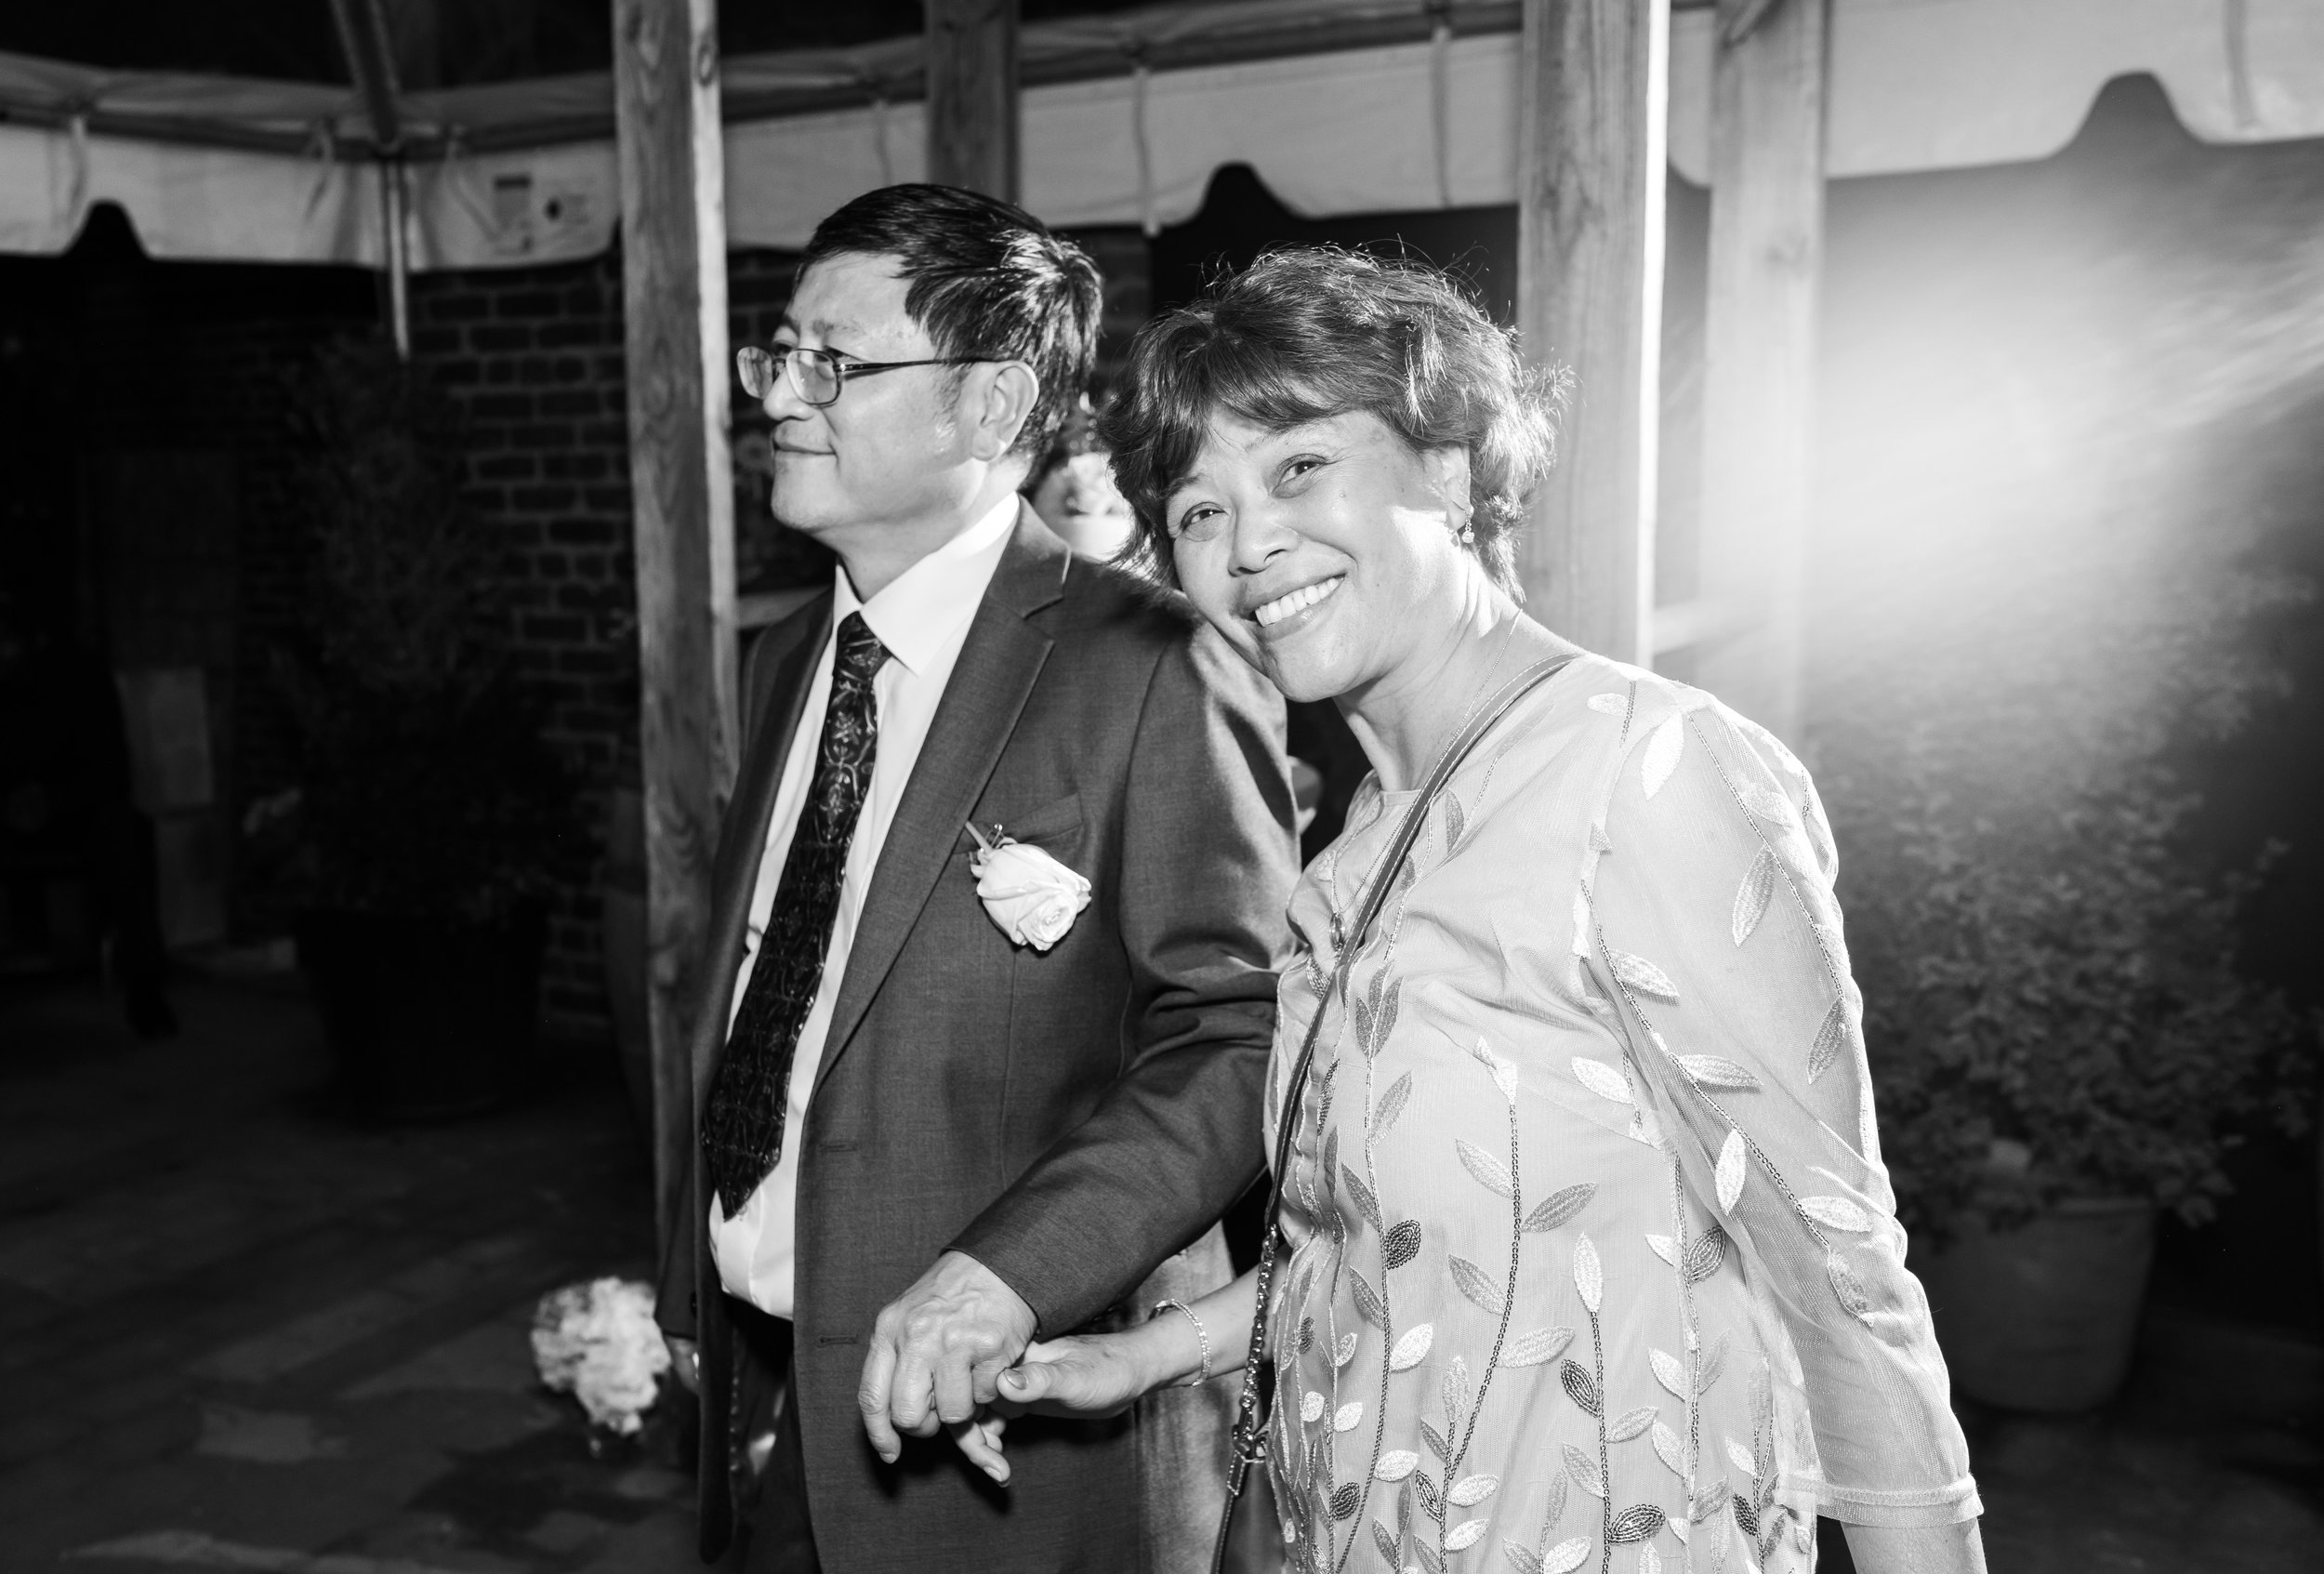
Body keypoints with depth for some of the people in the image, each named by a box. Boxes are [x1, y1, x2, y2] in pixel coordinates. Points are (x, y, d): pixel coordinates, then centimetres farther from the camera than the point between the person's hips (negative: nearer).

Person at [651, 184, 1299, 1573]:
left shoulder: (1148, 674, -16)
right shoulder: (785, 666, 7)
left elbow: (1240, 1035, -19)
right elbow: (748, 1013, 11)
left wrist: (1011, 1270, -28)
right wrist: (694, 1290, 8)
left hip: (1015, 1416, -6)